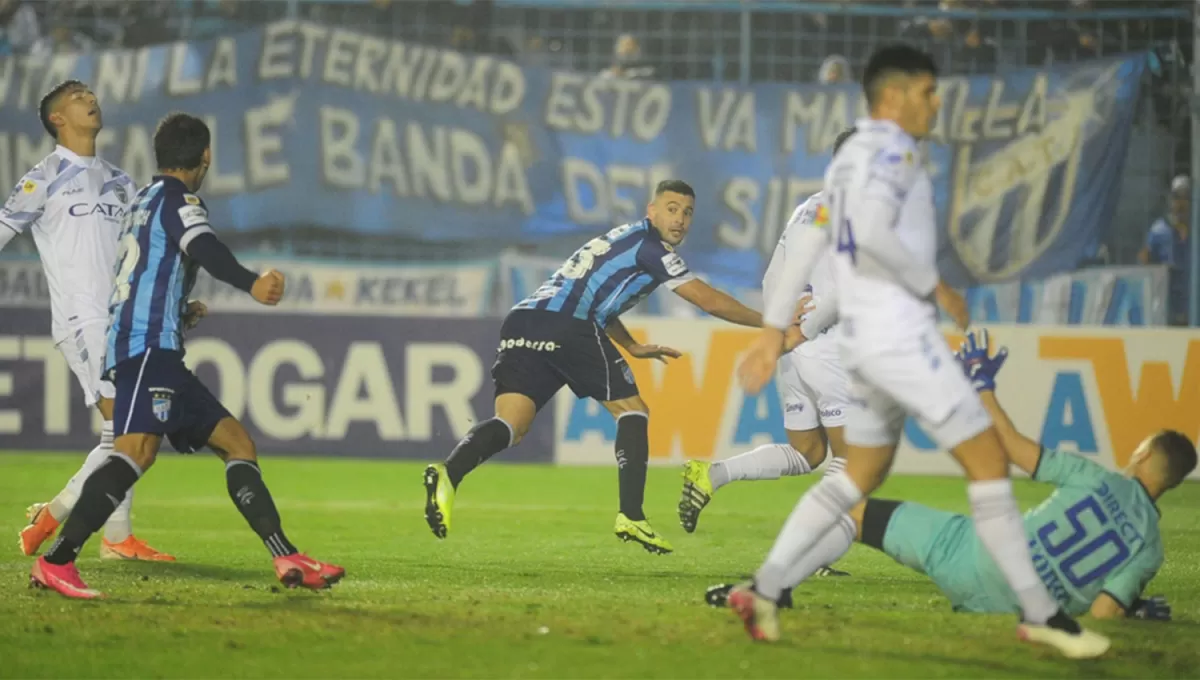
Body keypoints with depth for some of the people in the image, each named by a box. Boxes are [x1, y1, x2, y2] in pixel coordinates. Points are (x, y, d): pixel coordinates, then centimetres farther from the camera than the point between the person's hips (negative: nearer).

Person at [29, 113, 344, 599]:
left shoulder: (145, 202, 28)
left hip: (157, 356, 11)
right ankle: (55, 562, -38)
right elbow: (204, 248, -24)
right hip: (148, 346, -11)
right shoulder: (176, 199, -1)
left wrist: (180, 312, 54)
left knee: (235, 441, 10)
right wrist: (252, 284, -40)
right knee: (139, 447, -29)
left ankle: (288, 561, 4)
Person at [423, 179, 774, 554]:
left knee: (510, 425, -5)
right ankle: (631, 517, 0)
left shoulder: (623, 239, 32)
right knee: (632, 410, 7)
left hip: (522, 322, 8)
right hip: (567, 327, -8)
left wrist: (632, 346, 47)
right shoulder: (650, 246, 5)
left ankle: (448, 474, -33)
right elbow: (709, 300, 4)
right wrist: (766, 321, 13)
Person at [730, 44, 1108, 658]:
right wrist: (929, 282, -14)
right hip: (900, 332, -10)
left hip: (861, 335, 10)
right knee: (988, 458, -6)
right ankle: (1038, 613, -5)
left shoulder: (847, 158, 18)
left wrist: (774, 329, 21)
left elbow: (806, 244, 20)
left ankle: (764, 590, 14)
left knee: (859, 476, 19)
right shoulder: (891, 151, -12)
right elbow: (872, 232, -28)